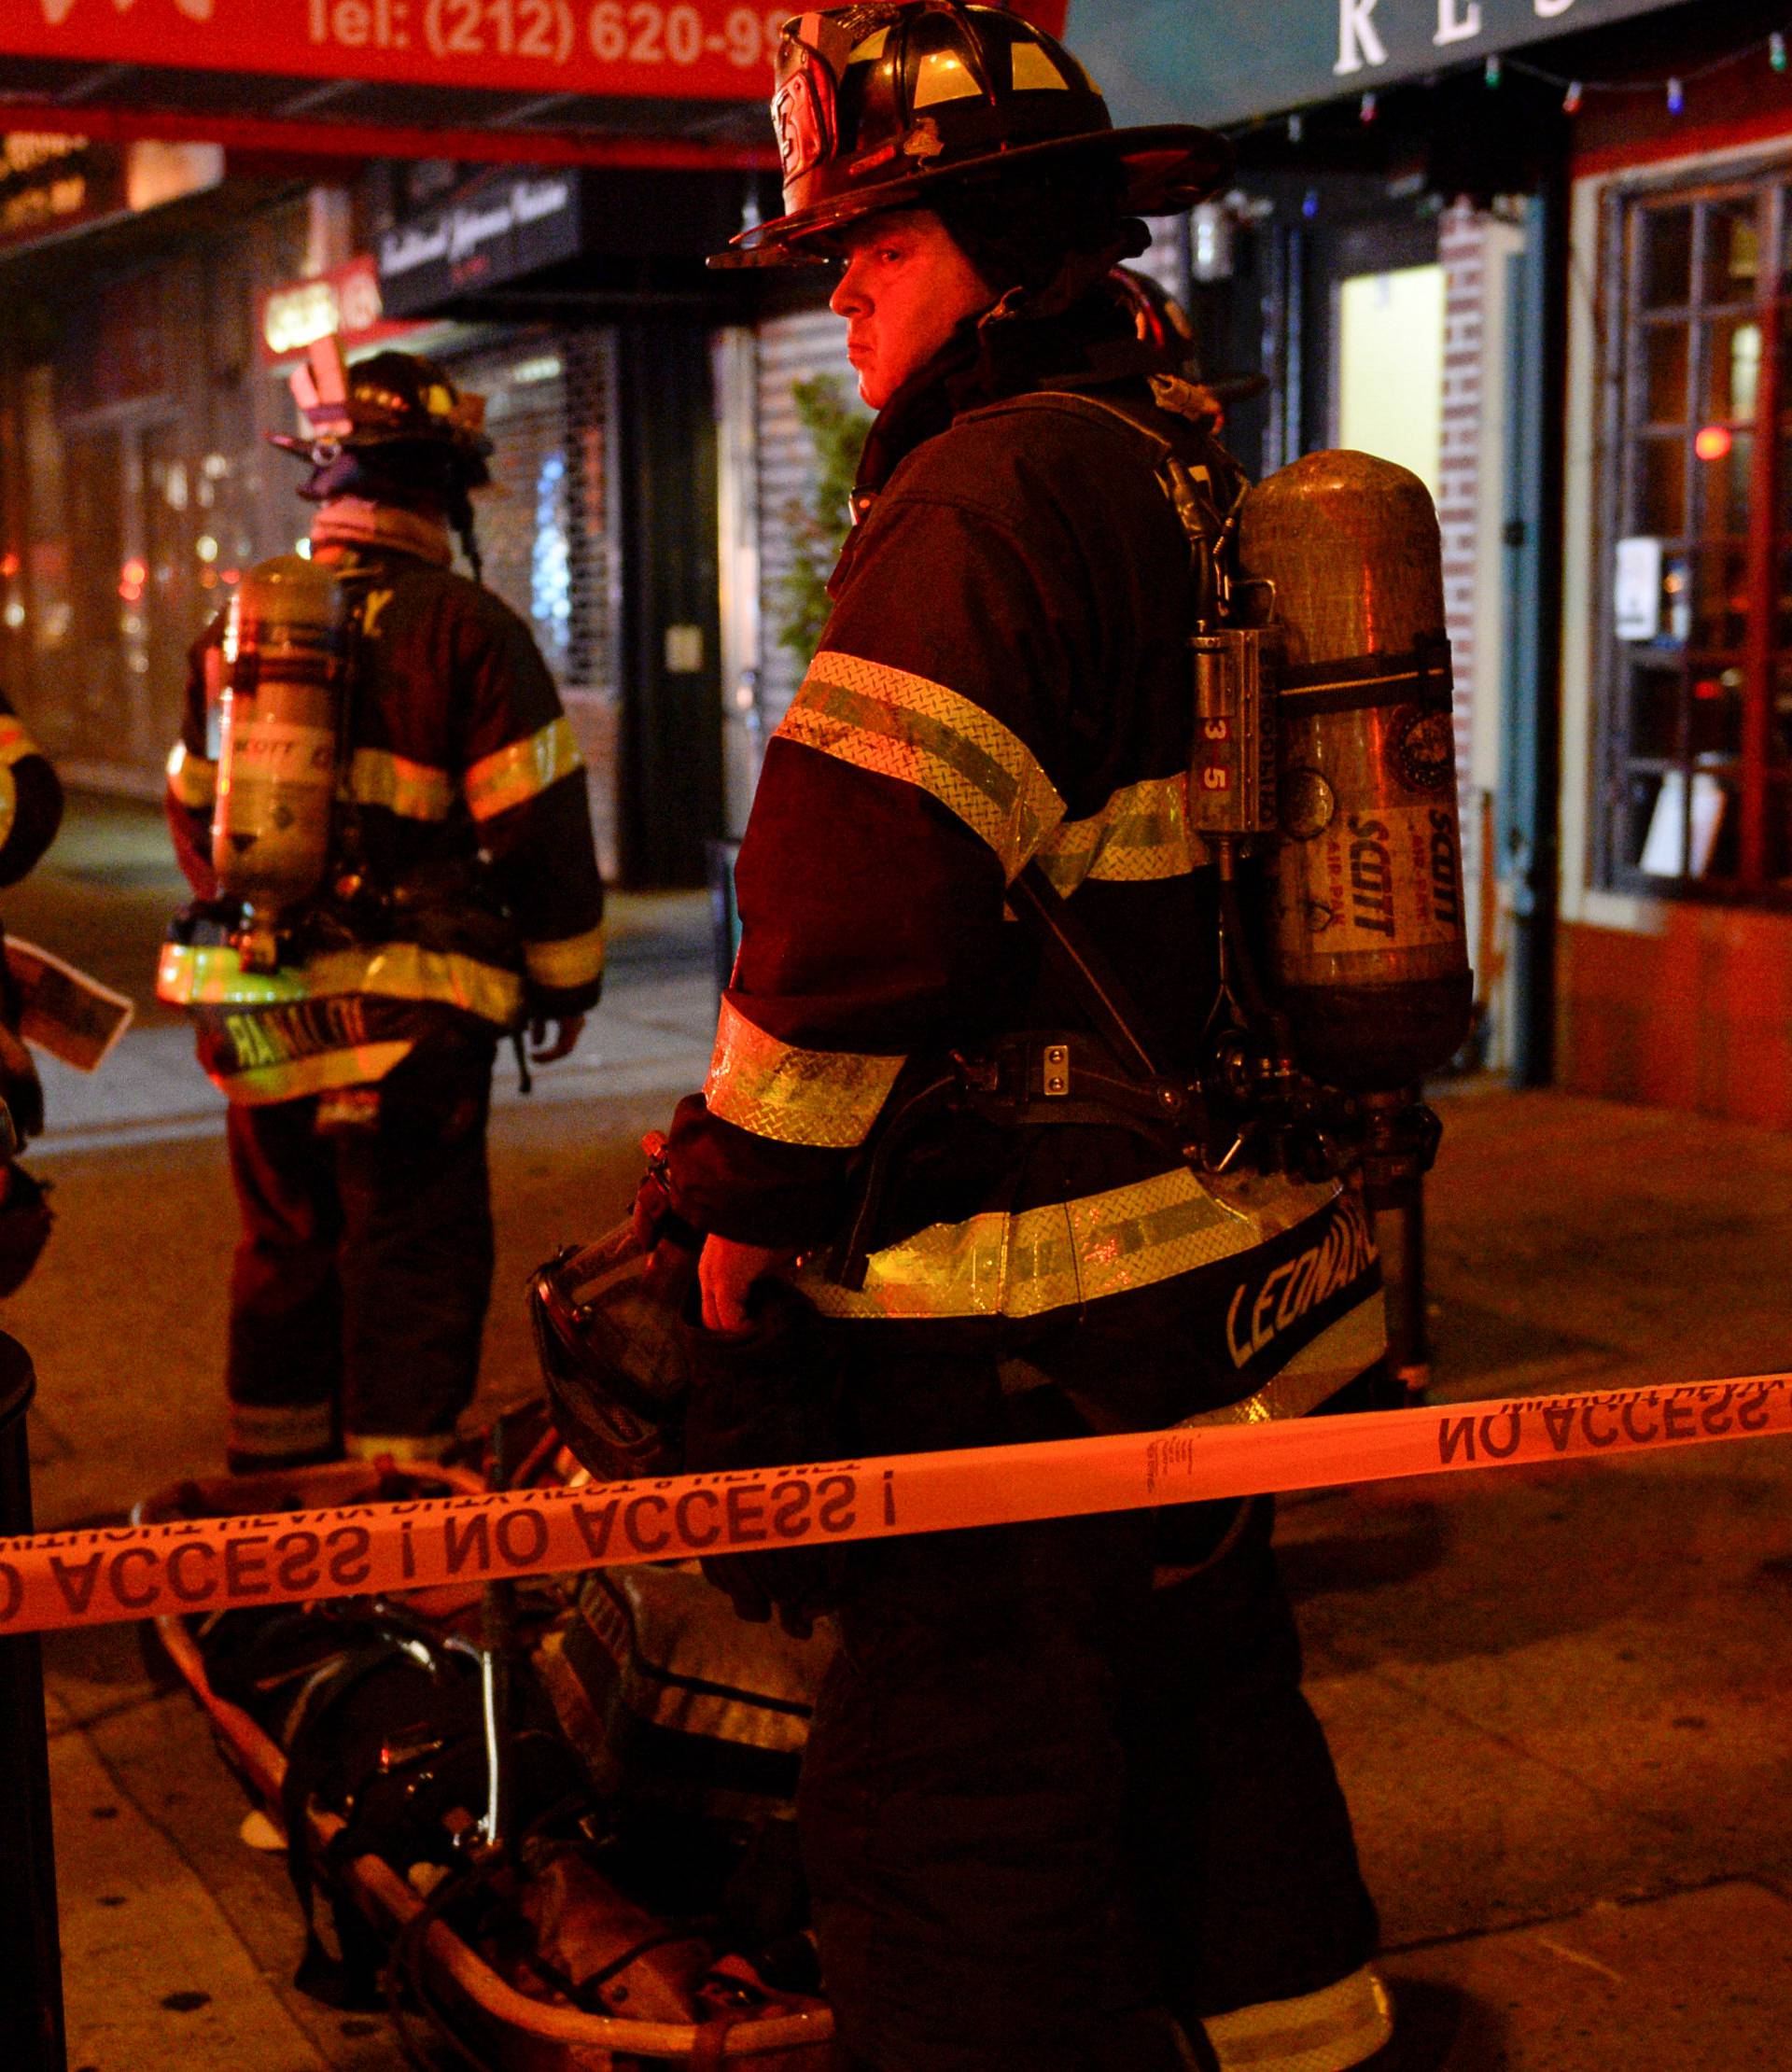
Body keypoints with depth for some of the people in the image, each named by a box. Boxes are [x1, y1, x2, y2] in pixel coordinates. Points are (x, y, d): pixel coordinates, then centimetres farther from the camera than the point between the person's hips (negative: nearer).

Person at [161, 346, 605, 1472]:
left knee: (285, 1261, 19)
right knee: (413, 1273, 2)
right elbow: (538, 824, -11)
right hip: (401, 1021, -6)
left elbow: (197, 815, 20)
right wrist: (568, 979, 3)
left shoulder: (238, 627, 11)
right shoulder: (465, 626, -10)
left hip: (258, 1017, 6)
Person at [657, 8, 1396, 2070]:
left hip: (1037, 1318, -10)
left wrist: (748, 1201, -11)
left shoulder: (988, 496, -17)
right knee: (1202, 1698, 25)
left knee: (956, 1822, -2)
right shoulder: (1192, 478, 14)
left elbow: (858, 889, -22)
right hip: (1235, 1261, 11)